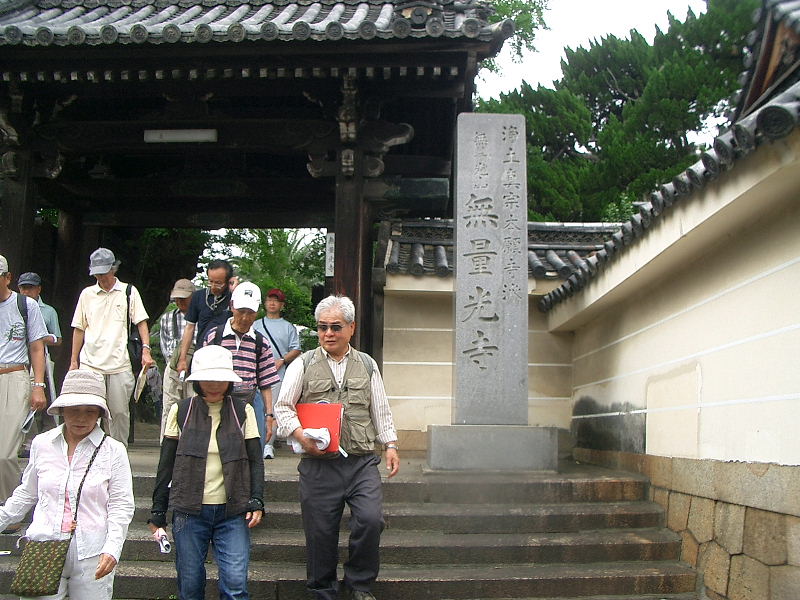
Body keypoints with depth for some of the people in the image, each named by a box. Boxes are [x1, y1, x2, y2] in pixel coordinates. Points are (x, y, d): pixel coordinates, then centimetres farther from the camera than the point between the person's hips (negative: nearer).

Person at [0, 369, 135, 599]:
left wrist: (112, 548, -14)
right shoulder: (41, 444, 7)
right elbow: (27, 494, 21)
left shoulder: (113, 451, -1)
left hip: (91, 554, -2)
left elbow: (121, 506, -3)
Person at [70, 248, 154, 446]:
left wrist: (146, 349, -12)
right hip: (90, 364, 1)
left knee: (120, 412, 3)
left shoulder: (129, 292, 6)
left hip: (119, 365, -1)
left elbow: (141, 323, 2)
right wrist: (74, 361, 12)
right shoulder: (87, 294, 11)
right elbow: (79, 329, 15)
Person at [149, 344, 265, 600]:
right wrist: (158, 512, 6)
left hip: (232, 513, 0)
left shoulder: (243, 412, 4)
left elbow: (255, 462, 5)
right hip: (189, 511, 0)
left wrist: (256, 502, -7)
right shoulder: (181, 411, 3)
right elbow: (166, 465, 7)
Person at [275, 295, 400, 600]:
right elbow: (283, 407, 4)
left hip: (362, 462, 1)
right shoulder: (303, 365, 5)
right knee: (320, 531, 3)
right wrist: (301, 435, -11)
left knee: (371, 520, -14)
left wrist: (390, 445, 10)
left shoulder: (367, 365, 13)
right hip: (319, 463, -1)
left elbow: (381, 410, 17)